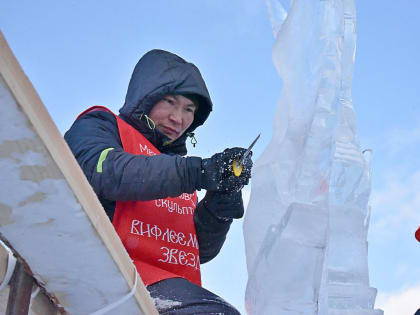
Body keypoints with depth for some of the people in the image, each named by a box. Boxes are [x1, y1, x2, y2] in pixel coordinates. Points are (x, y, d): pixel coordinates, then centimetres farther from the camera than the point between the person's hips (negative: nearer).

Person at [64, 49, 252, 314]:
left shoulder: (179, 169, 30)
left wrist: (223, 197, 1)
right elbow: (102, 170, -13)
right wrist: (199, 172, -18)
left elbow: (202, 250, 20)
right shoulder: (97, 126, 14)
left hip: (176, 285, 7)